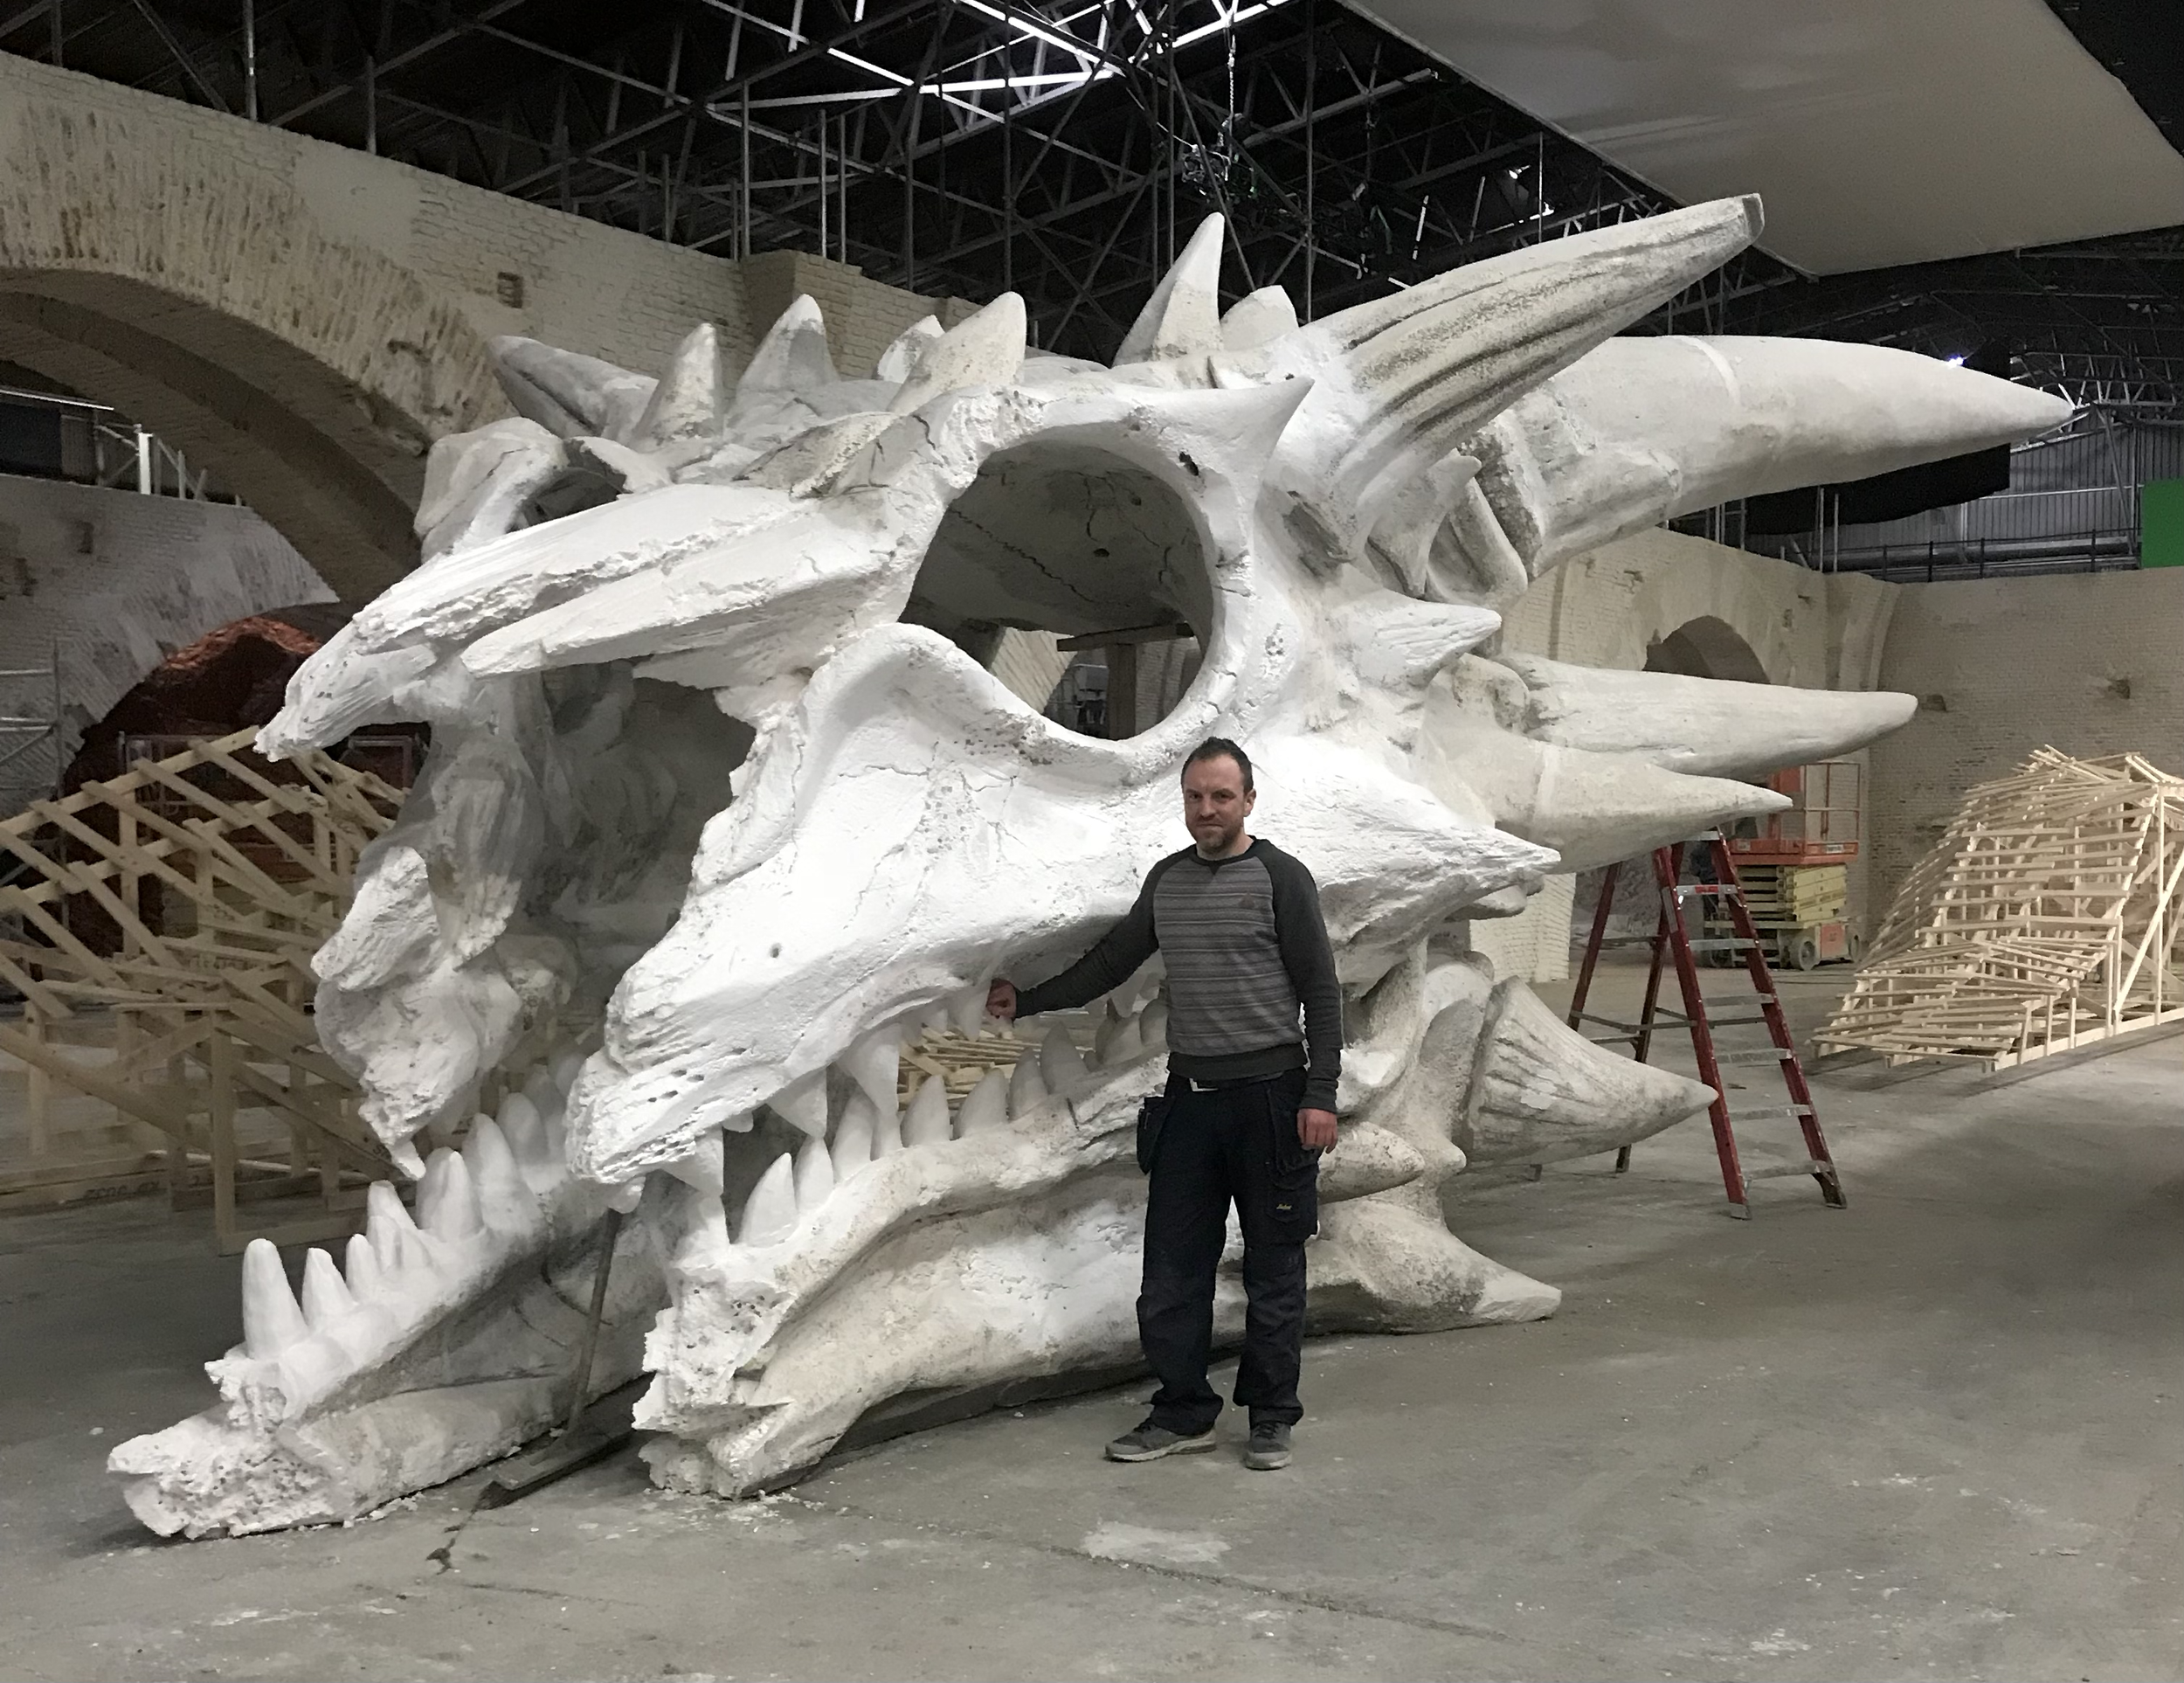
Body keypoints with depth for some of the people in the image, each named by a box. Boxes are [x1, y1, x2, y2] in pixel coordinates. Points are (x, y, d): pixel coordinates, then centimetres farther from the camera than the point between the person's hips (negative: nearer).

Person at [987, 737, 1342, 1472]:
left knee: (1273, 1270, 4)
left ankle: (1270, 1418, 16)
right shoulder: (1167, 880, 12)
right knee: (1173, 1266, 7)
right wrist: (1029, 999, 17)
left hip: (1269, 1093, -5)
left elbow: (1320, 992, -6)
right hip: (1189, 1095, 6)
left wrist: (1320, 1096, -12)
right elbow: (1113, 960, 22)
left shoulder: (1279, 877, -5)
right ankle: (1183, 1413, 19)